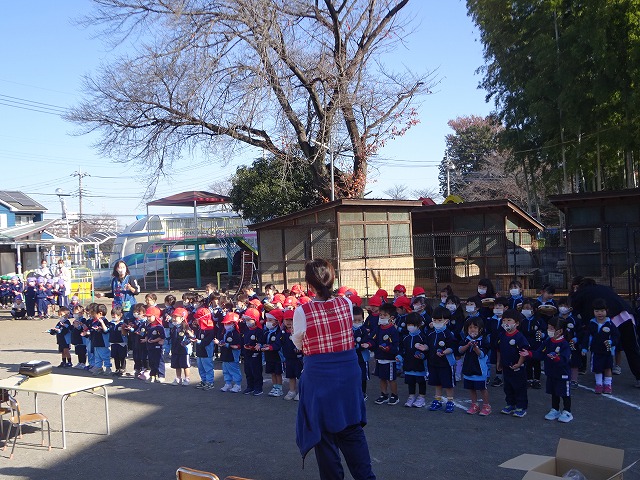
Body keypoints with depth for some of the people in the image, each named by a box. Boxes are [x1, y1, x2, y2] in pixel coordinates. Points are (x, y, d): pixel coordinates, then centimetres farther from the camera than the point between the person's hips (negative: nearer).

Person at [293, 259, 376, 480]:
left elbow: (298, 344, 1)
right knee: (352, 429, 16)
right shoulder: (346, 303, -6)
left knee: (324, 433, 11)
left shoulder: (302, 311, -14)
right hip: (348, 373, 3)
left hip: (318, 376, -3)